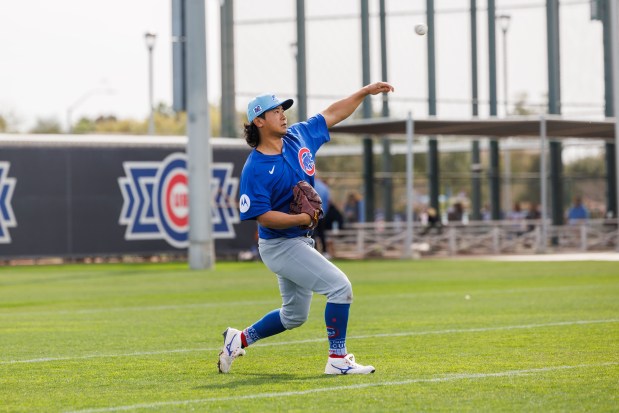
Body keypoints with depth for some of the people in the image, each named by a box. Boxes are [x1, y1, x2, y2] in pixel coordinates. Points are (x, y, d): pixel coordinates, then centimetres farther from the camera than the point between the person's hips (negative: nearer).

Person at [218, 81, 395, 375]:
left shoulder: (298, 137, 2)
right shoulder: (255, 169, -19)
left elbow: (332, 114, 12)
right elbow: (263, 216, -22)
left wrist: (365, 92, 7)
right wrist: (303, 218, -27)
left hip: (300, 241, 9)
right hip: (280, 245, -9)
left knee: (294, 316, 20)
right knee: (340, 286, -17)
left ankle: (240, 339, 34)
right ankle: (337, 359, -9)